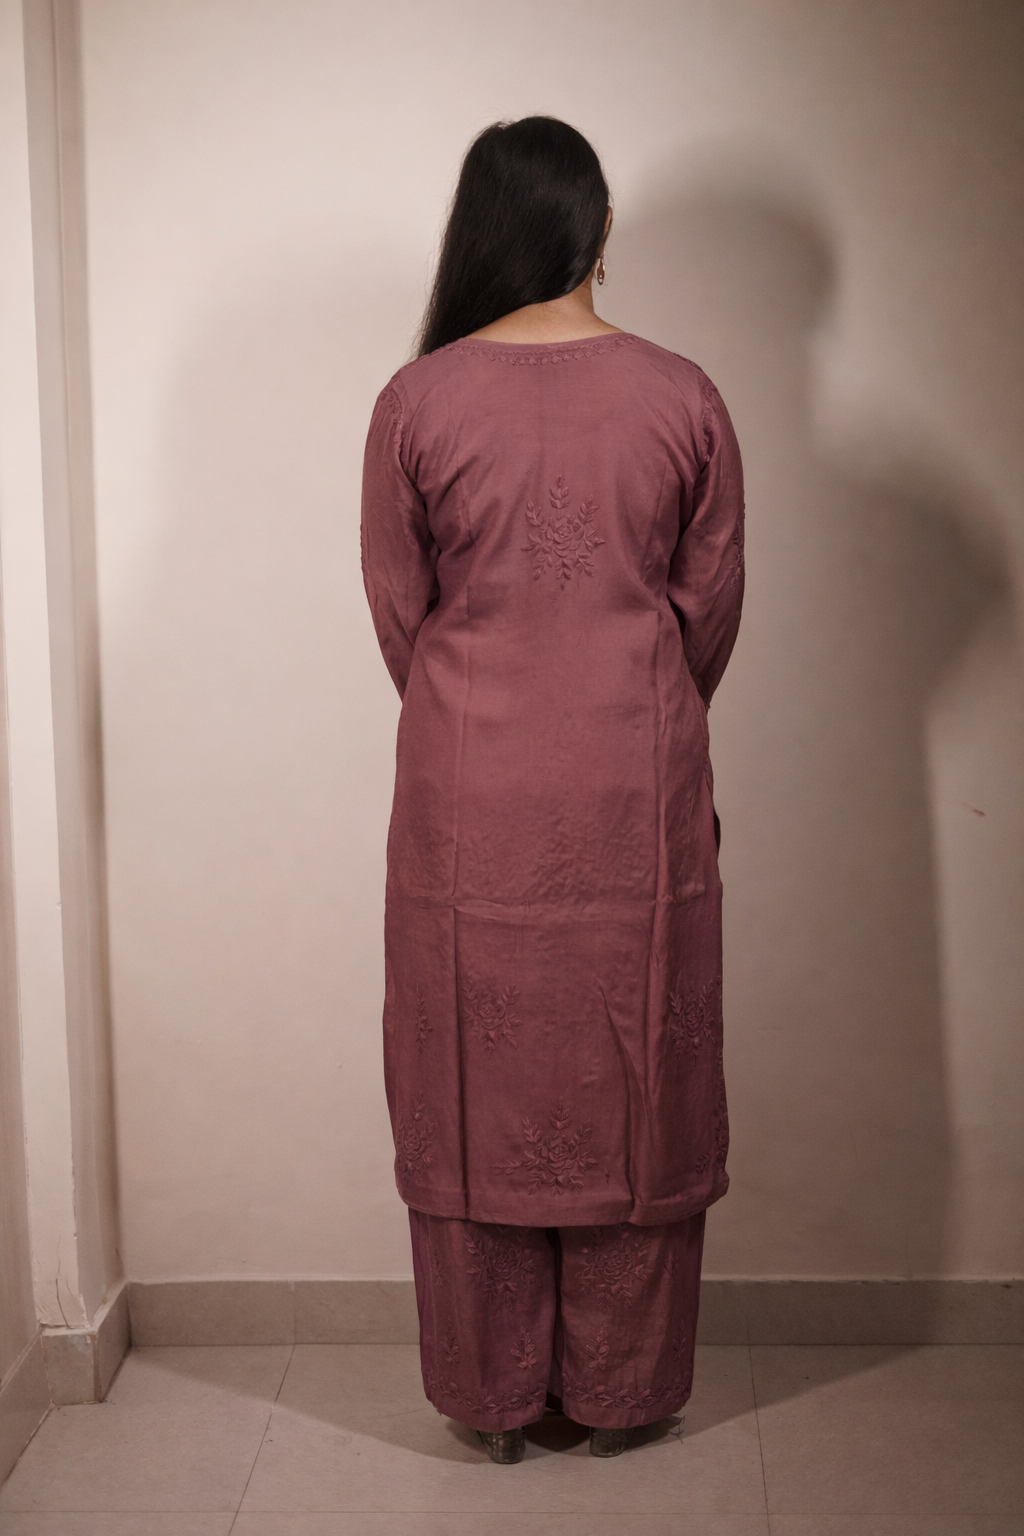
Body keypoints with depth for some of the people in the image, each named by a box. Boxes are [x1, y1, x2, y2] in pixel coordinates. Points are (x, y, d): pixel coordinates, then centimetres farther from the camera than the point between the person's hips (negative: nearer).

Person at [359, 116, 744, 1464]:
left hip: (469, 797, 0)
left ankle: (497, 1397, 26)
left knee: (478, 1085, 12)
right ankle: (620, 1391, 27)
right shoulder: (682, 397, -4)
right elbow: (713, 607, 3)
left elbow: (398, 610, 1)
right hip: (637, 795, 1)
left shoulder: (417, 402, -6)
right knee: (631, 1083, 13)